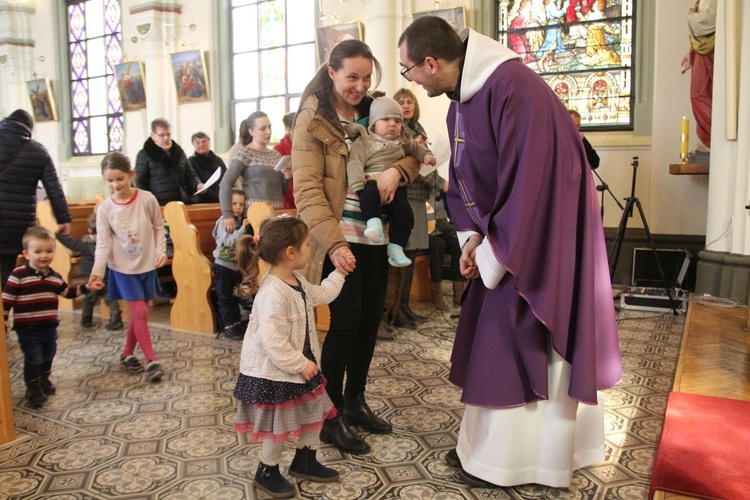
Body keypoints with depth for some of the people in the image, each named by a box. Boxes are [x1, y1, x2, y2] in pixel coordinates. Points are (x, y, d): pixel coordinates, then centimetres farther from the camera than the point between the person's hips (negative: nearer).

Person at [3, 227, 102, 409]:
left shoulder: (54, 276, 4)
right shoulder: (18, 275, -14)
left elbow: (67, 292, 16)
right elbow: (7, 298, -11)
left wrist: (86, 287, 6)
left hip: (49, 326, 6)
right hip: (27, 327, -6)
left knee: (48, 356, 18)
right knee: (34, 358, -4)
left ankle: (44, 381, 39)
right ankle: (33, 389, 11)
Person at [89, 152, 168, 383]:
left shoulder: (147, 199, -8)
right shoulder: (105, 209, -8)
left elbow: (158, 227, 2)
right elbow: (103, 243, -9)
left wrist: (161, 251, -11)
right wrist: (97, 271, -20)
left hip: (147, 265, 2)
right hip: (123, 268, -1)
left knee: (139, 313, 9)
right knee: (140, 312, -8)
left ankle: (127, 354, 29)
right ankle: (152, 361, 0)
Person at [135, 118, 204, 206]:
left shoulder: (179, 151, 16)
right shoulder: (144, 155, 2)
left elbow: (189, 174, 21)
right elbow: (140, 183, -2)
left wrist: (197, 185, -1)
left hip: (183, 203, 5)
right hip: (159, 206, -5)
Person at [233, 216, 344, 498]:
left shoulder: (296, 280, 1)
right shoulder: (273, 293, -31)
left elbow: (319, 295, 19)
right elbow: (273, 341, -31)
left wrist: (339, 273, 16)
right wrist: (300, 365, -22)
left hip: (299, 363, 10)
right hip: (274, 372, -10)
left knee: (315, 413, 19)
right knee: (280, 427, 7)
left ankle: (305, 462, 38)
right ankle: (266, 473, 30)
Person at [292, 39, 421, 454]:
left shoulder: (372, 110, 11)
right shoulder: (313, 119, -6)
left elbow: (413, 152, 6)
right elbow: (307, 189, -15)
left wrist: (396, 170, -17)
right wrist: (334, 242, -26)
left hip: (374, 234, 6)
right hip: (341, 237, -6)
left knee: (371, 318, 11)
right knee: (345, 322, -4)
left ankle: (355, 400, 29)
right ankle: (331, 418, 13)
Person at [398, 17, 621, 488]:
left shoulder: (513, 88, -24)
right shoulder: (460, 102, 6)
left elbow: (527, 181, -26)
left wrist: (492, 255, -17)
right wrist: (472, 237, -2)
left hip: (538, 242, -9)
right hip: (501, 240, 9)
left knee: (526, 347, 1)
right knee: (489, 342, 13)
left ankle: (503, 463, 18)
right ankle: (484, 446, 29)